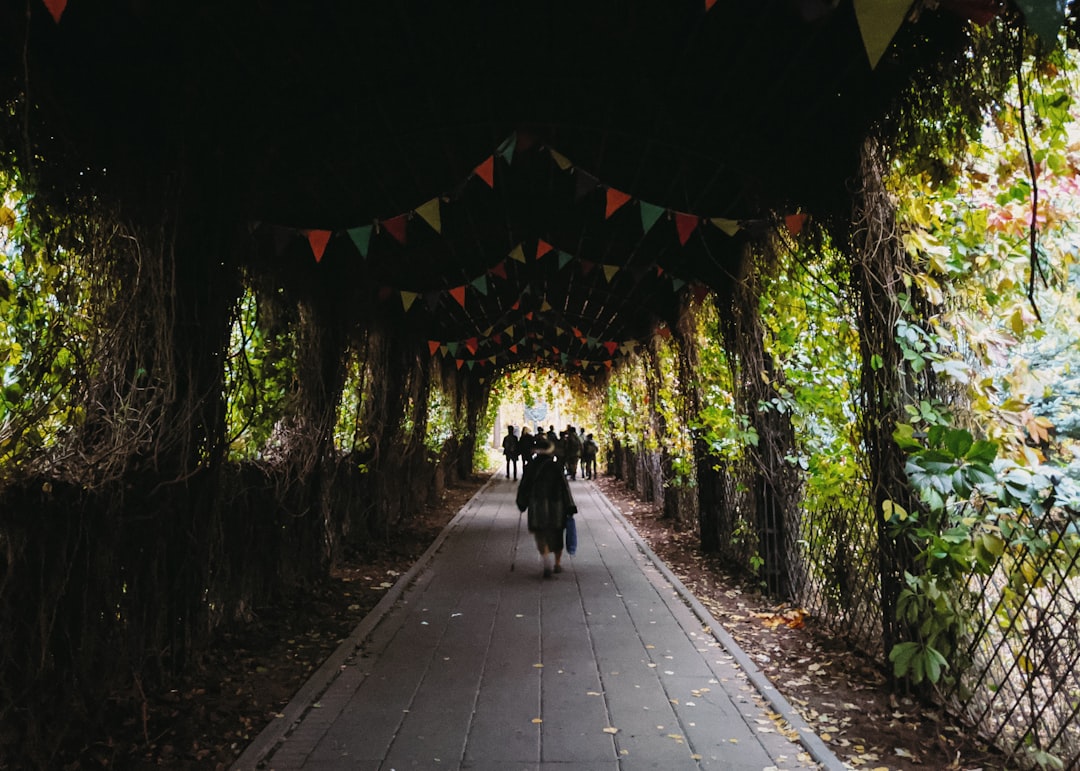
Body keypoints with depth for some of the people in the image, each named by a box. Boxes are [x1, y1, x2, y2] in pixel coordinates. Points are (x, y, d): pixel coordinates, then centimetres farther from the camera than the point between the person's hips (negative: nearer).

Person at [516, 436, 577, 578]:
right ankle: (558, 564, 26)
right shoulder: (556, 466, -6)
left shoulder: (530, 467, -3)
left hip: (537, 507, 0)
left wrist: (521, 503, 18)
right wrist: (570, 507, -3)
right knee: (556, 535, 16)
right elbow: (564, 487, -7)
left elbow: (523, 487, 3)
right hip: (556, 507, 1)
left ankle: (547, 561, -20)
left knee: (541, 535, 3)